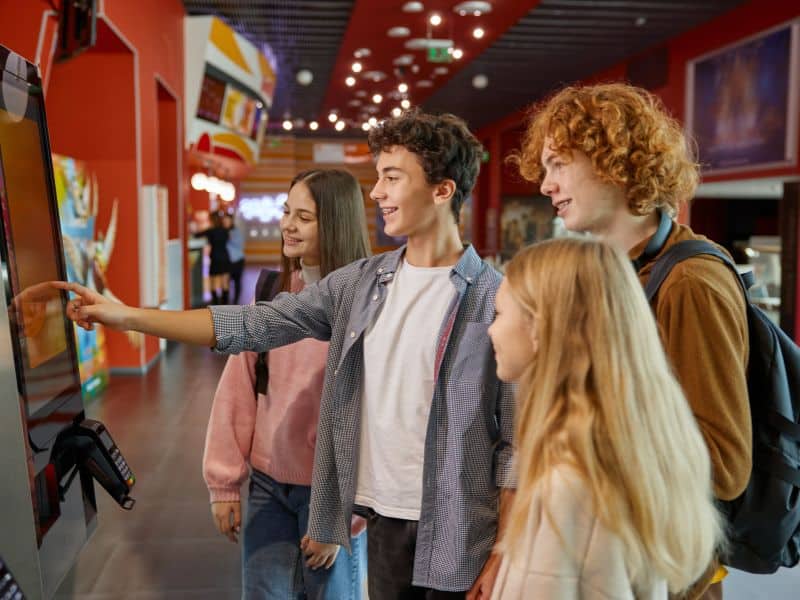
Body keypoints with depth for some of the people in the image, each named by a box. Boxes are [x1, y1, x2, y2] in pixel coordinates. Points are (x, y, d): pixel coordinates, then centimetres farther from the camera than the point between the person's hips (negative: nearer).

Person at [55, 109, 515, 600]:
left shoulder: (497, 299, -12)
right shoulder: (359, 283, 2)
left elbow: (516, 439, -10)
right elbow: (251, 325, 0)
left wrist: (503, 553, -10)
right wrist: (125, 316, -4)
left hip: (459, 533, -4)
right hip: (383, 520, 4)